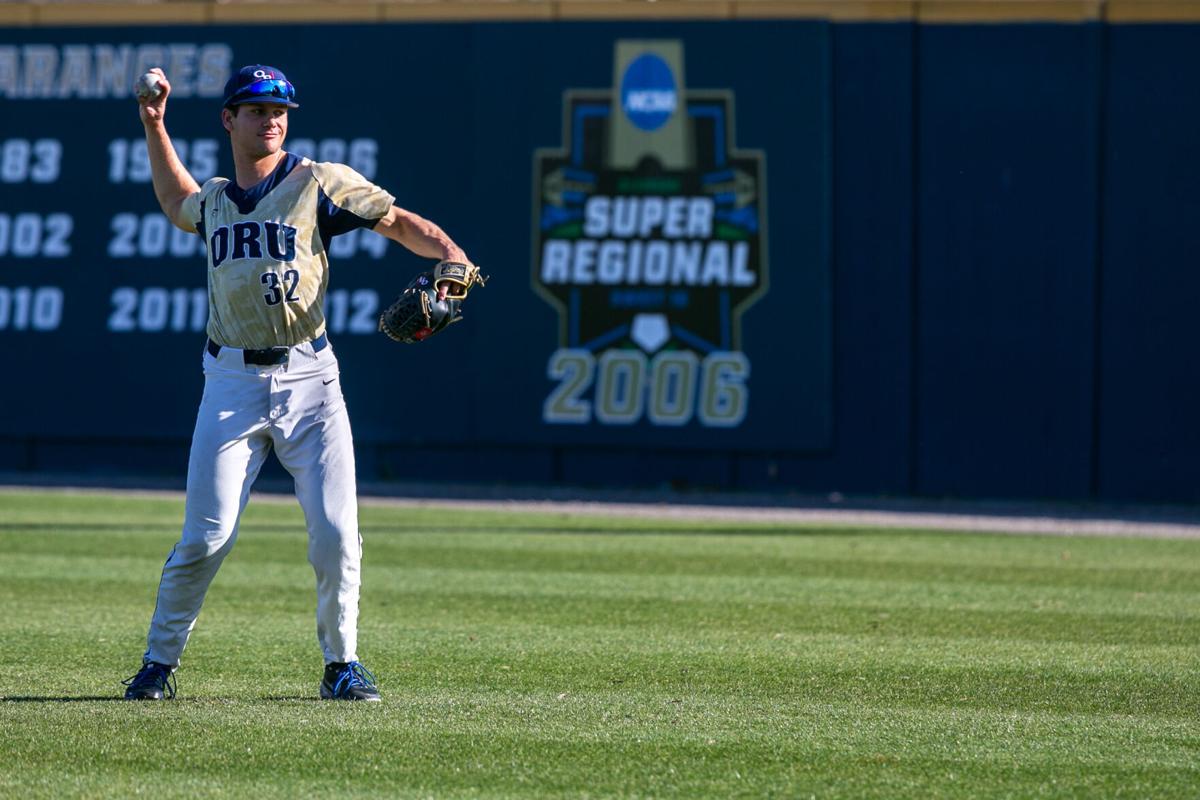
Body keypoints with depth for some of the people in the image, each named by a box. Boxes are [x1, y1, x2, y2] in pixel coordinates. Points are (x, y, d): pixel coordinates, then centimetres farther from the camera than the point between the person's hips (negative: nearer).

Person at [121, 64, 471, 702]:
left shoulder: (316, 183, 3)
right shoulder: (215, 198, 15)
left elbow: (399, 223, 1)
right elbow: (177, 204, 39)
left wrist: (450, 255, -17)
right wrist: (153, 125, 32)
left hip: (307, 377, -2)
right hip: (232, 383, 2)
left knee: (336, 533, -8)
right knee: (206, 535, -5)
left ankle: (341, 664, 9)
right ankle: (159, 662, 9)